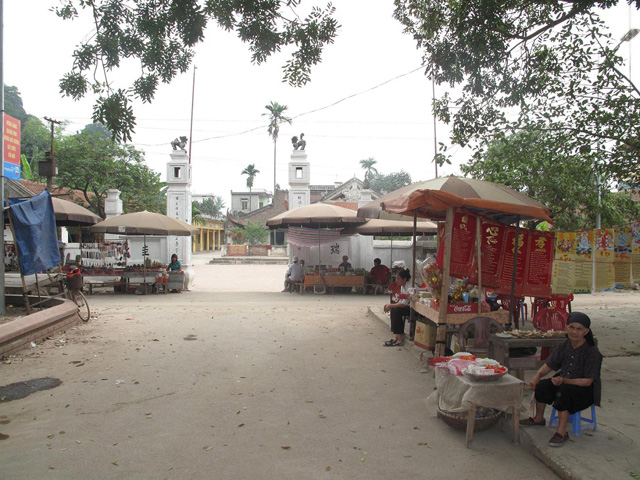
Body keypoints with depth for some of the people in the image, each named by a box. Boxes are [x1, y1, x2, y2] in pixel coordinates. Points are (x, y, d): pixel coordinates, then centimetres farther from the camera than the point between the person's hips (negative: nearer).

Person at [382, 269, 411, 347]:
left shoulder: (409, 288, -23)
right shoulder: (402, 287, 7)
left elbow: (404, 304, -26)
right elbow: (400, 300, 11)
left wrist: (390, 305, -21)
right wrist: (390, 305, -4)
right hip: (408, 308, 9)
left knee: (397, 310, -23)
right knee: (393, 309, -7)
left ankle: (400, 338, -16)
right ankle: (398, 336, -6)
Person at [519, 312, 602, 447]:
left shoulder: (592, 352, -19)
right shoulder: (564, 346, -2)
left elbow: (588, 381, -21)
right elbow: (549, 365, 8)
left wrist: (564, 380, -32)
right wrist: (538, 374, -11)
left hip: (585, 391, -6)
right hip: (564, 382, 6)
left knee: (564, 390, -34)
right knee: (541, 385, -16)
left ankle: (562, 432, -23)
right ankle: (539, 418, 11)